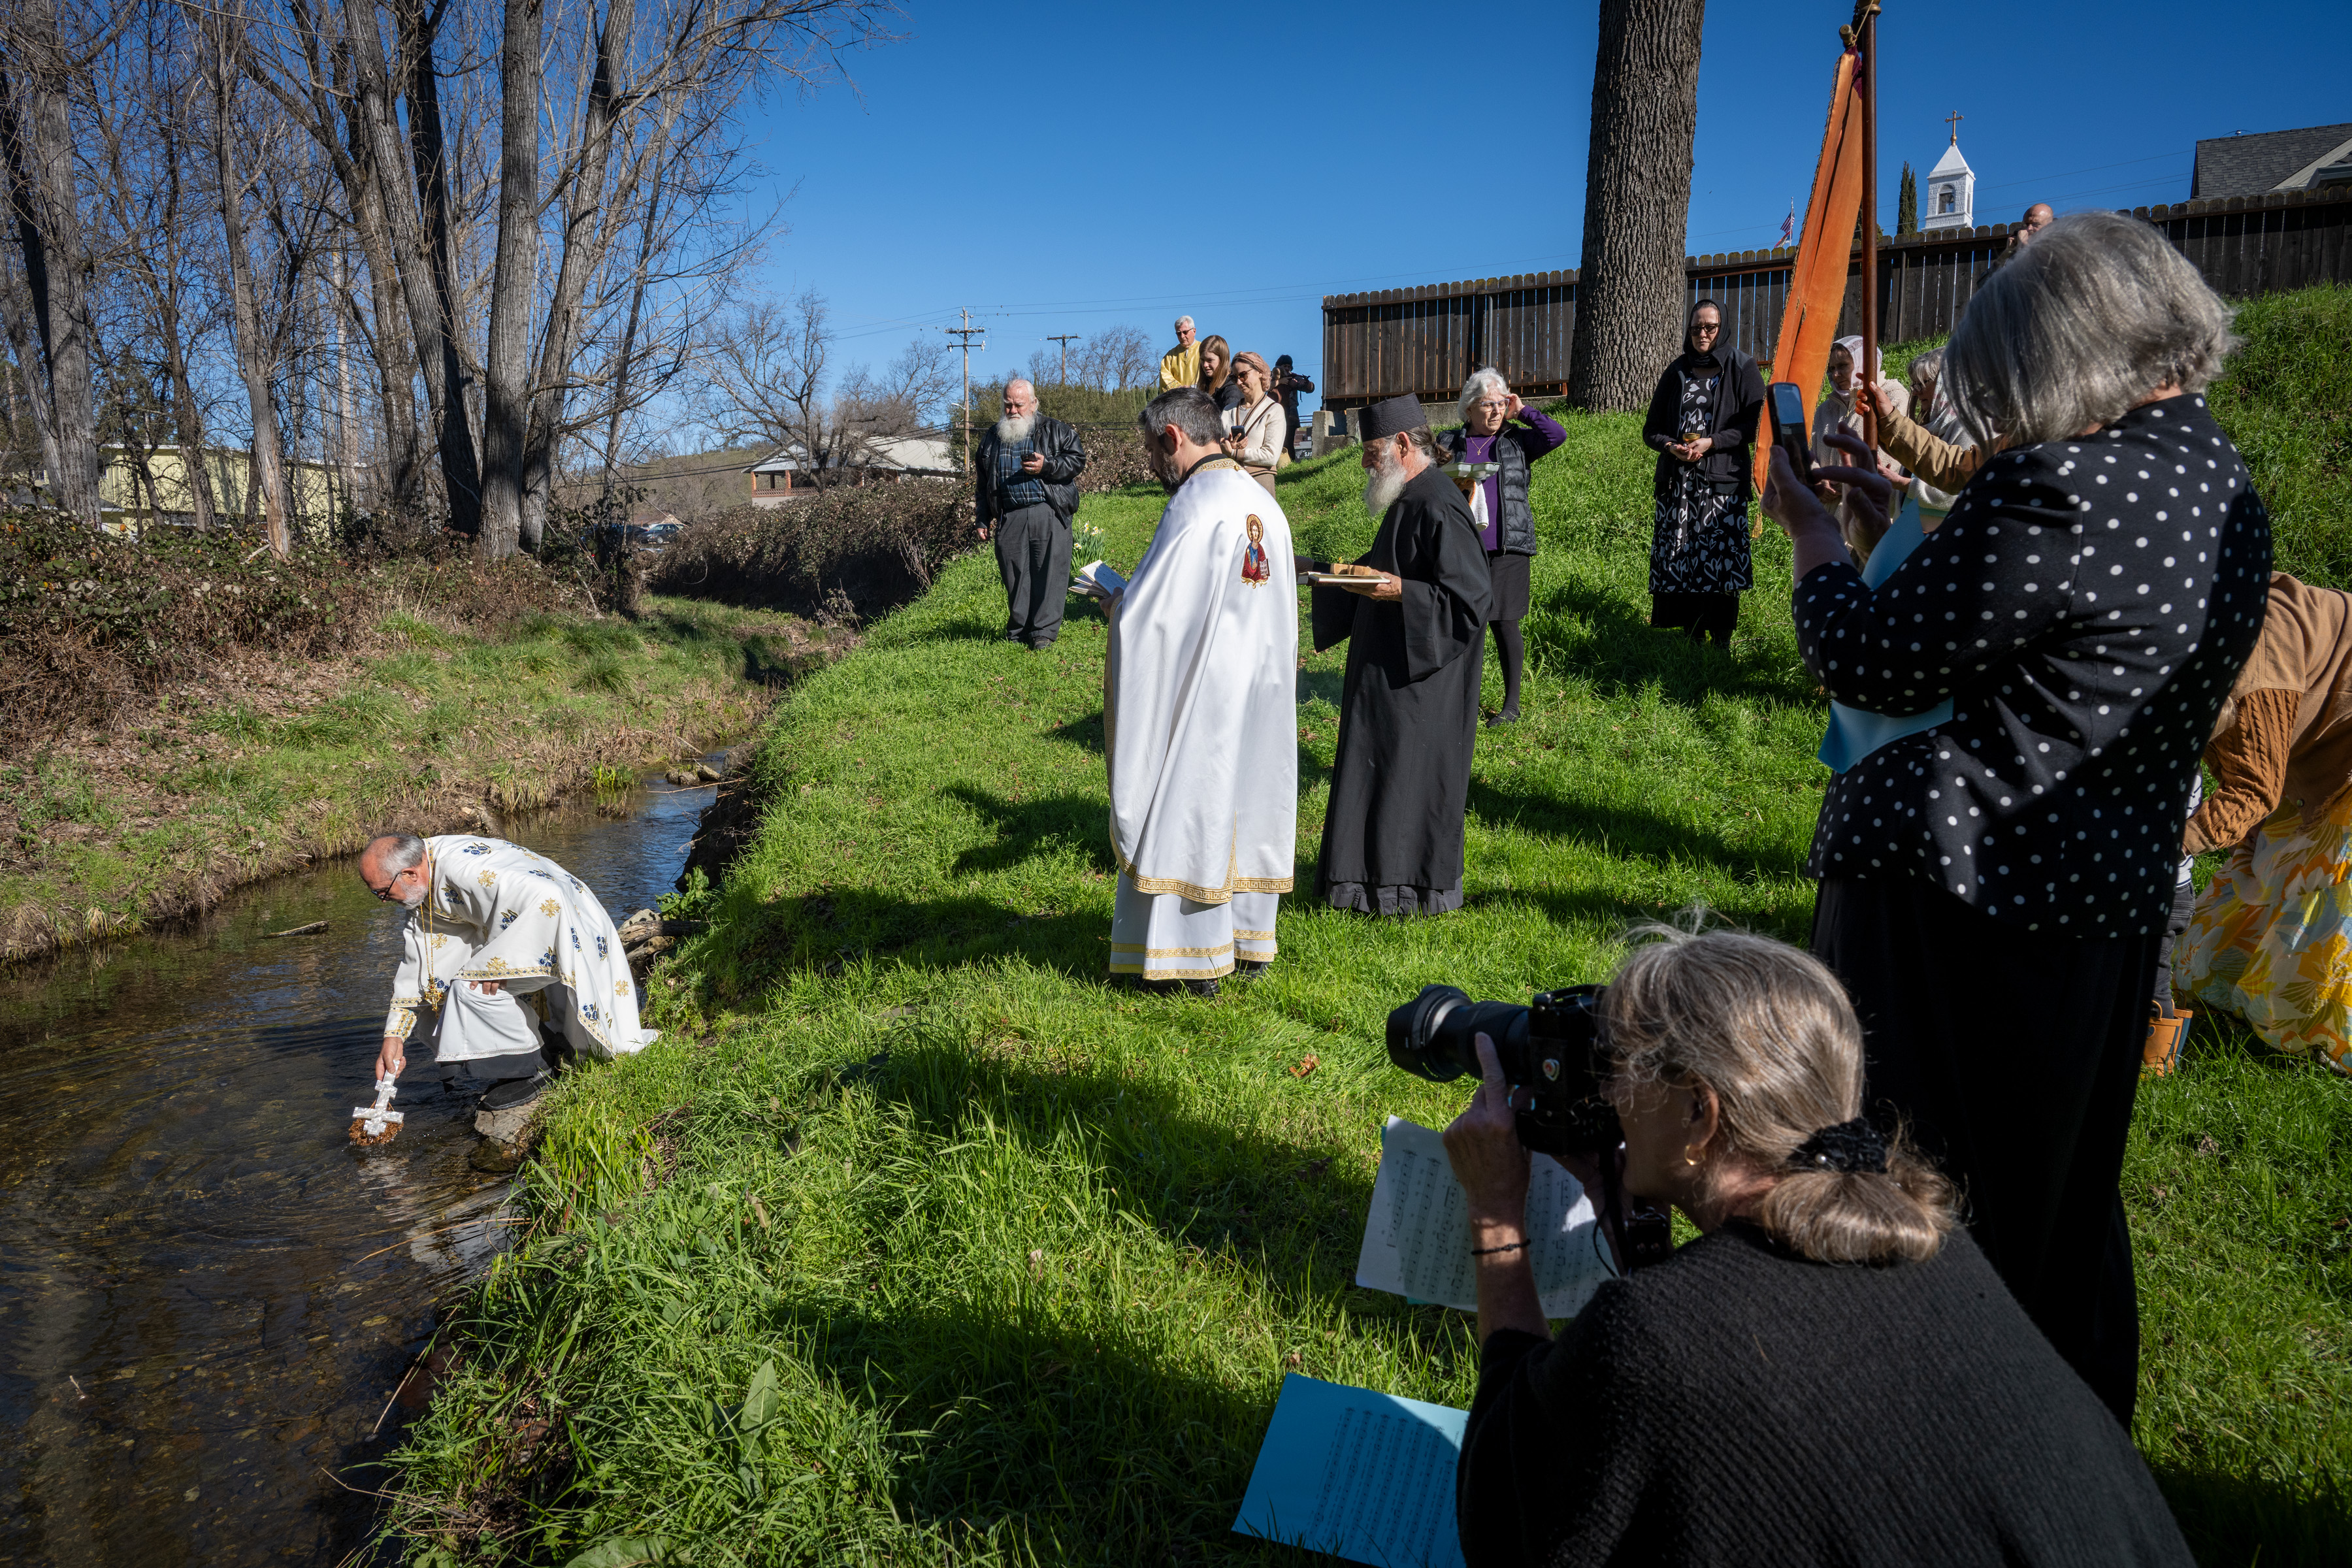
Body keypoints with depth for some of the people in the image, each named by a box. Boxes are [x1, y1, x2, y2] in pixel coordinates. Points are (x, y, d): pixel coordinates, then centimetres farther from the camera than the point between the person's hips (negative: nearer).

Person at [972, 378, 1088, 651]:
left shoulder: (1055, 430, 7)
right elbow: (982, 482, 22)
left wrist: (1046, 466, -12)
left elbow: (1077, 460, 2)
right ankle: (1018, 631, 12)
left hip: (1049, 514, -3)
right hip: (1009, 518, 3)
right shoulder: (993, 437, 18)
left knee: (1050, 572, -7)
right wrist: (983, 520, 17)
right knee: (1014, 575, 3)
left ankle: (1044, 631, -2)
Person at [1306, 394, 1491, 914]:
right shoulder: (1409, 500, 11)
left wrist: (1399, 591, -30)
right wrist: (1323, 571, 14)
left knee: (1411, 775, -1)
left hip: (1420, 681, -10)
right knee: (1378, 771, 15)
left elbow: (1470, 596, -23)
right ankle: (1382, 875, 26)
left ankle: (1420, 887, 13)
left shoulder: (1438, 508, -20)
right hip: (1390, 669, 10)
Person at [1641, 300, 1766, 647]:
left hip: (1722, 481, -3)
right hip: (1677, 482, 3)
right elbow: (1651, 429, 16)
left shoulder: (1741, 368, 5)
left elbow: (1757, 423, -2)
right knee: (1680, 562, -2)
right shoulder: (1676, 371, 15)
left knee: (1720, 561, -9)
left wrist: (1711, 442, -13)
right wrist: (1671, 446, -5)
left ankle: (1722, 642, -3)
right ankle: (1692, 639, 5)